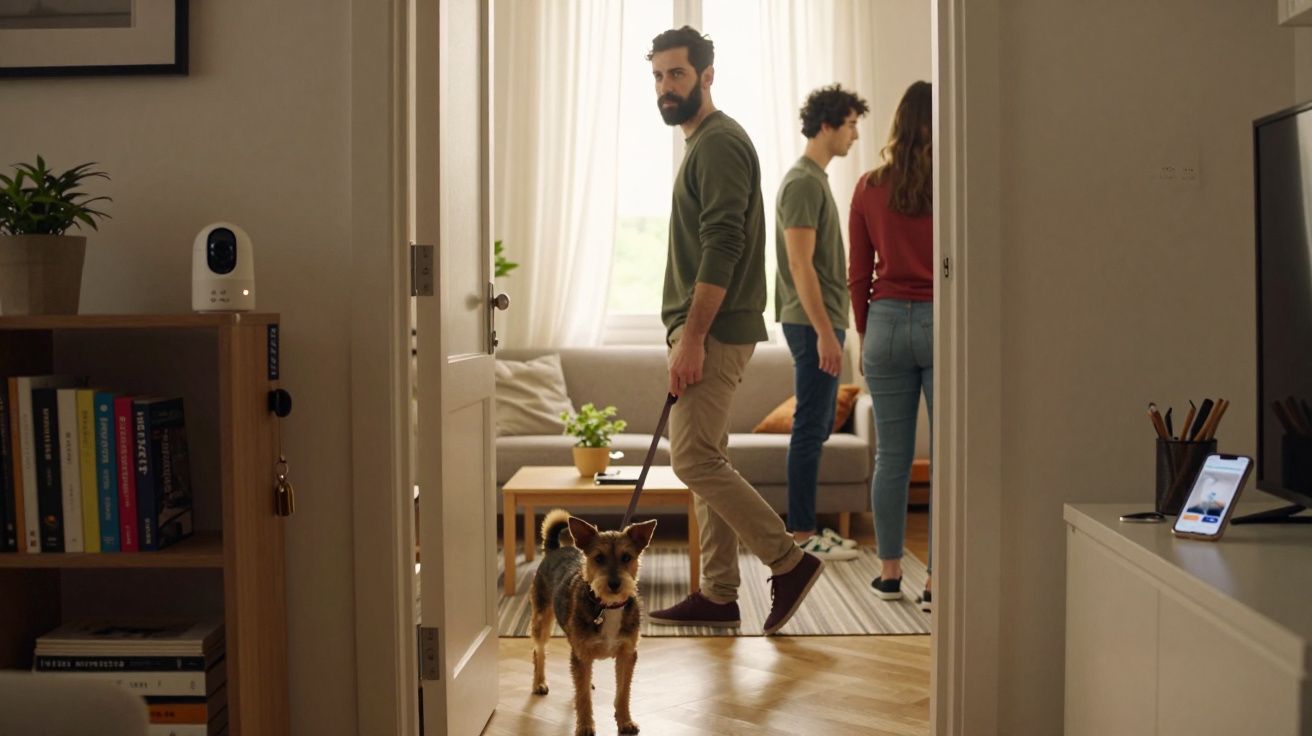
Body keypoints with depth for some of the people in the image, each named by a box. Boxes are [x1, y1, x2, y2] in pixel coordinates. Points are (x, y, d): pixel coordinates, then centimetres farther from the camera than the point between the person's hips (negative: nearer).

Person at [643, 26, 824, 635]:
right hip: (708, 330, 10)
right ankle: (718, 596, 15)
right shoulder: (703, 144, 21)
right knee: (702, 460, 10)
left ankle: (789, 562, -2)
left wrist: (692, 337, -24)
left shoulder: (719, 143, -12)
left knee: (695, 460, -11)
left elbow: (722, 246, -21)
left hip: (714, 331, -10)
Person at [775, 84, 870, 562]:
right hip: (813, 324, -10)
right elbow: (800, 264, -20)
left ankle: (805, 527, 20)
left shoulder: (814, 179, 18)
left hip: (820, 321, 10)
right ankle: (802, 536, 0)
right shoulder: (804, 182, -14)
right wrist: (825, 332, -22)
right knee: (811, 429, -6)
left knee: (817, 427, 13)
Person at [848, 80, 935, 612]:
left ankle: (889, 573, 17)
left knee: (890, 456, 10)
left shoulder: (870, 189, 2)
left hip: (887, 323, 3)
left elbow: (858, 275, 5)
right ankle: (936, 581, 4)